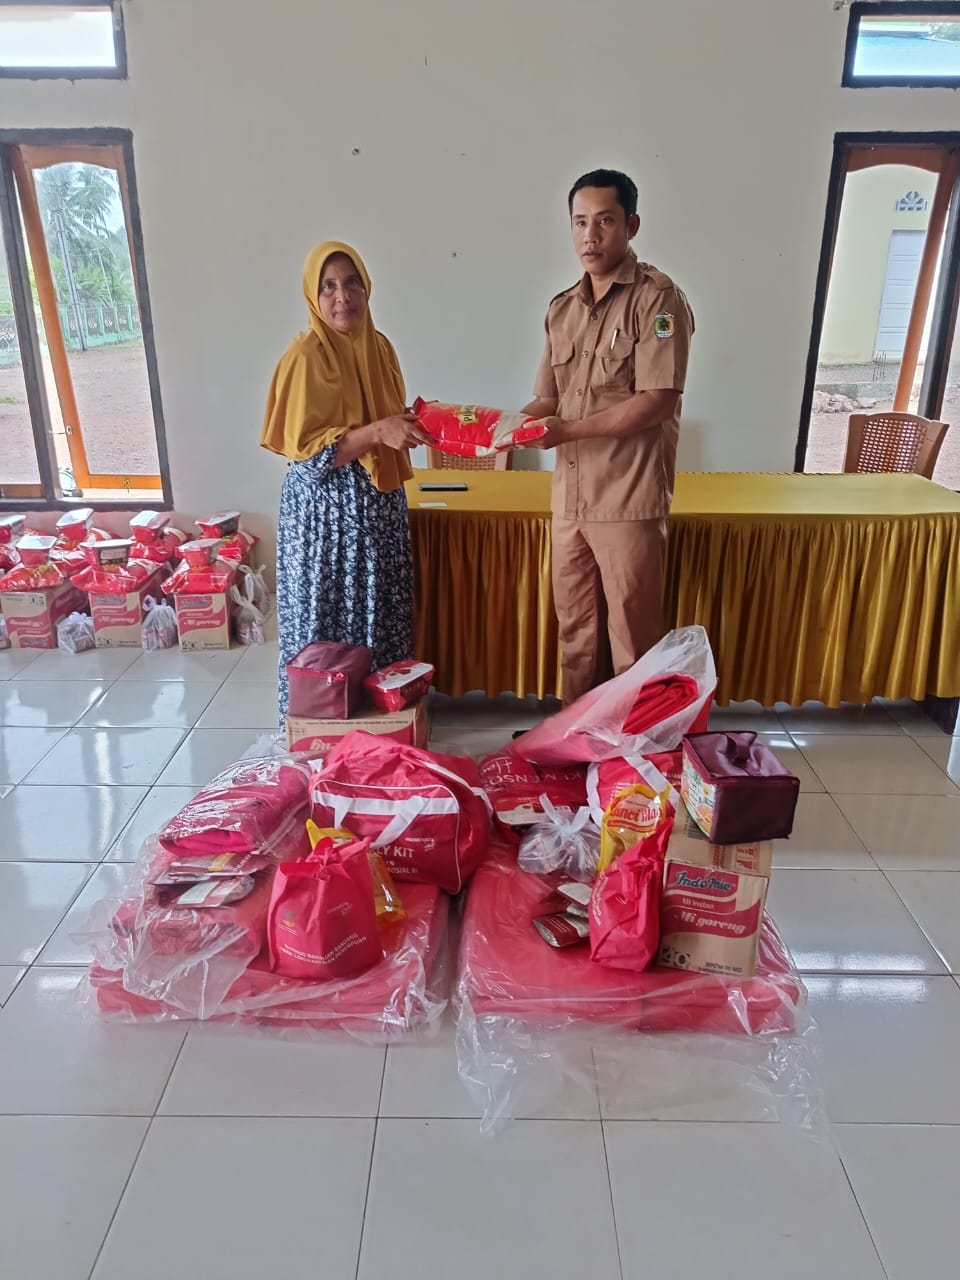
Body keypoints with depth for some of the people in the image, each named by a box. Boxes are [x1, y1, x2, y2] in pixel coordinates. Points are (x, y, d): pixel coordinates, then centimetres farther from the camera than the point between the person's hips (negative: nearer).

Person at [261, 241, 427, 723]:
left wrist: (411, 423, -1)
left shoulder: (379, 347, 8)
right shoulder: (305, 356, -13)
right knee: (329, 621, 2)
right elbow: (306, 452, -17)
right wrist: (377, 433, -26)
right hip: (326, 511, -7)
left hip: (380, 503, 7)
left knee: (381, 616, 13)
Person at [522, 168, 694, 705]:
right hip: (570, 497, 7)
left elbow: (656, 403, -16)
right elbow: (548, 399, 14)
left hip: (629, 499, -6)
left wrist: (568, 430, -18)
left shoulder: (658, 298, -7)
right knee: (576, 632, 15)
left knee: (631, 638, 4)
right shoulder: (563, 308, 13)